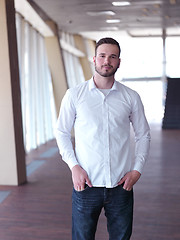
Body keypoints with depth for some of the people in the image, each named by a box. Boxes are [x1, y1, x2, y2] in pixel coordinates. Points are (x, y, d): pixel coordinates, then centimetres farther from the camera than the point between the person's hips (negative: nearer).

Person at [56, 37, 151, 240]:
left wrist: (137, 169, 0)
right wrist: (74, 166, -6)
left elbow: (143, 135, 11)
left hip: (121, 185, 1)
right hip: (86, 184, -1)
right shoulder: (74, 95, 0)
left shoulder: (131, 97, 3)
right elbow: (61, 132, 6)